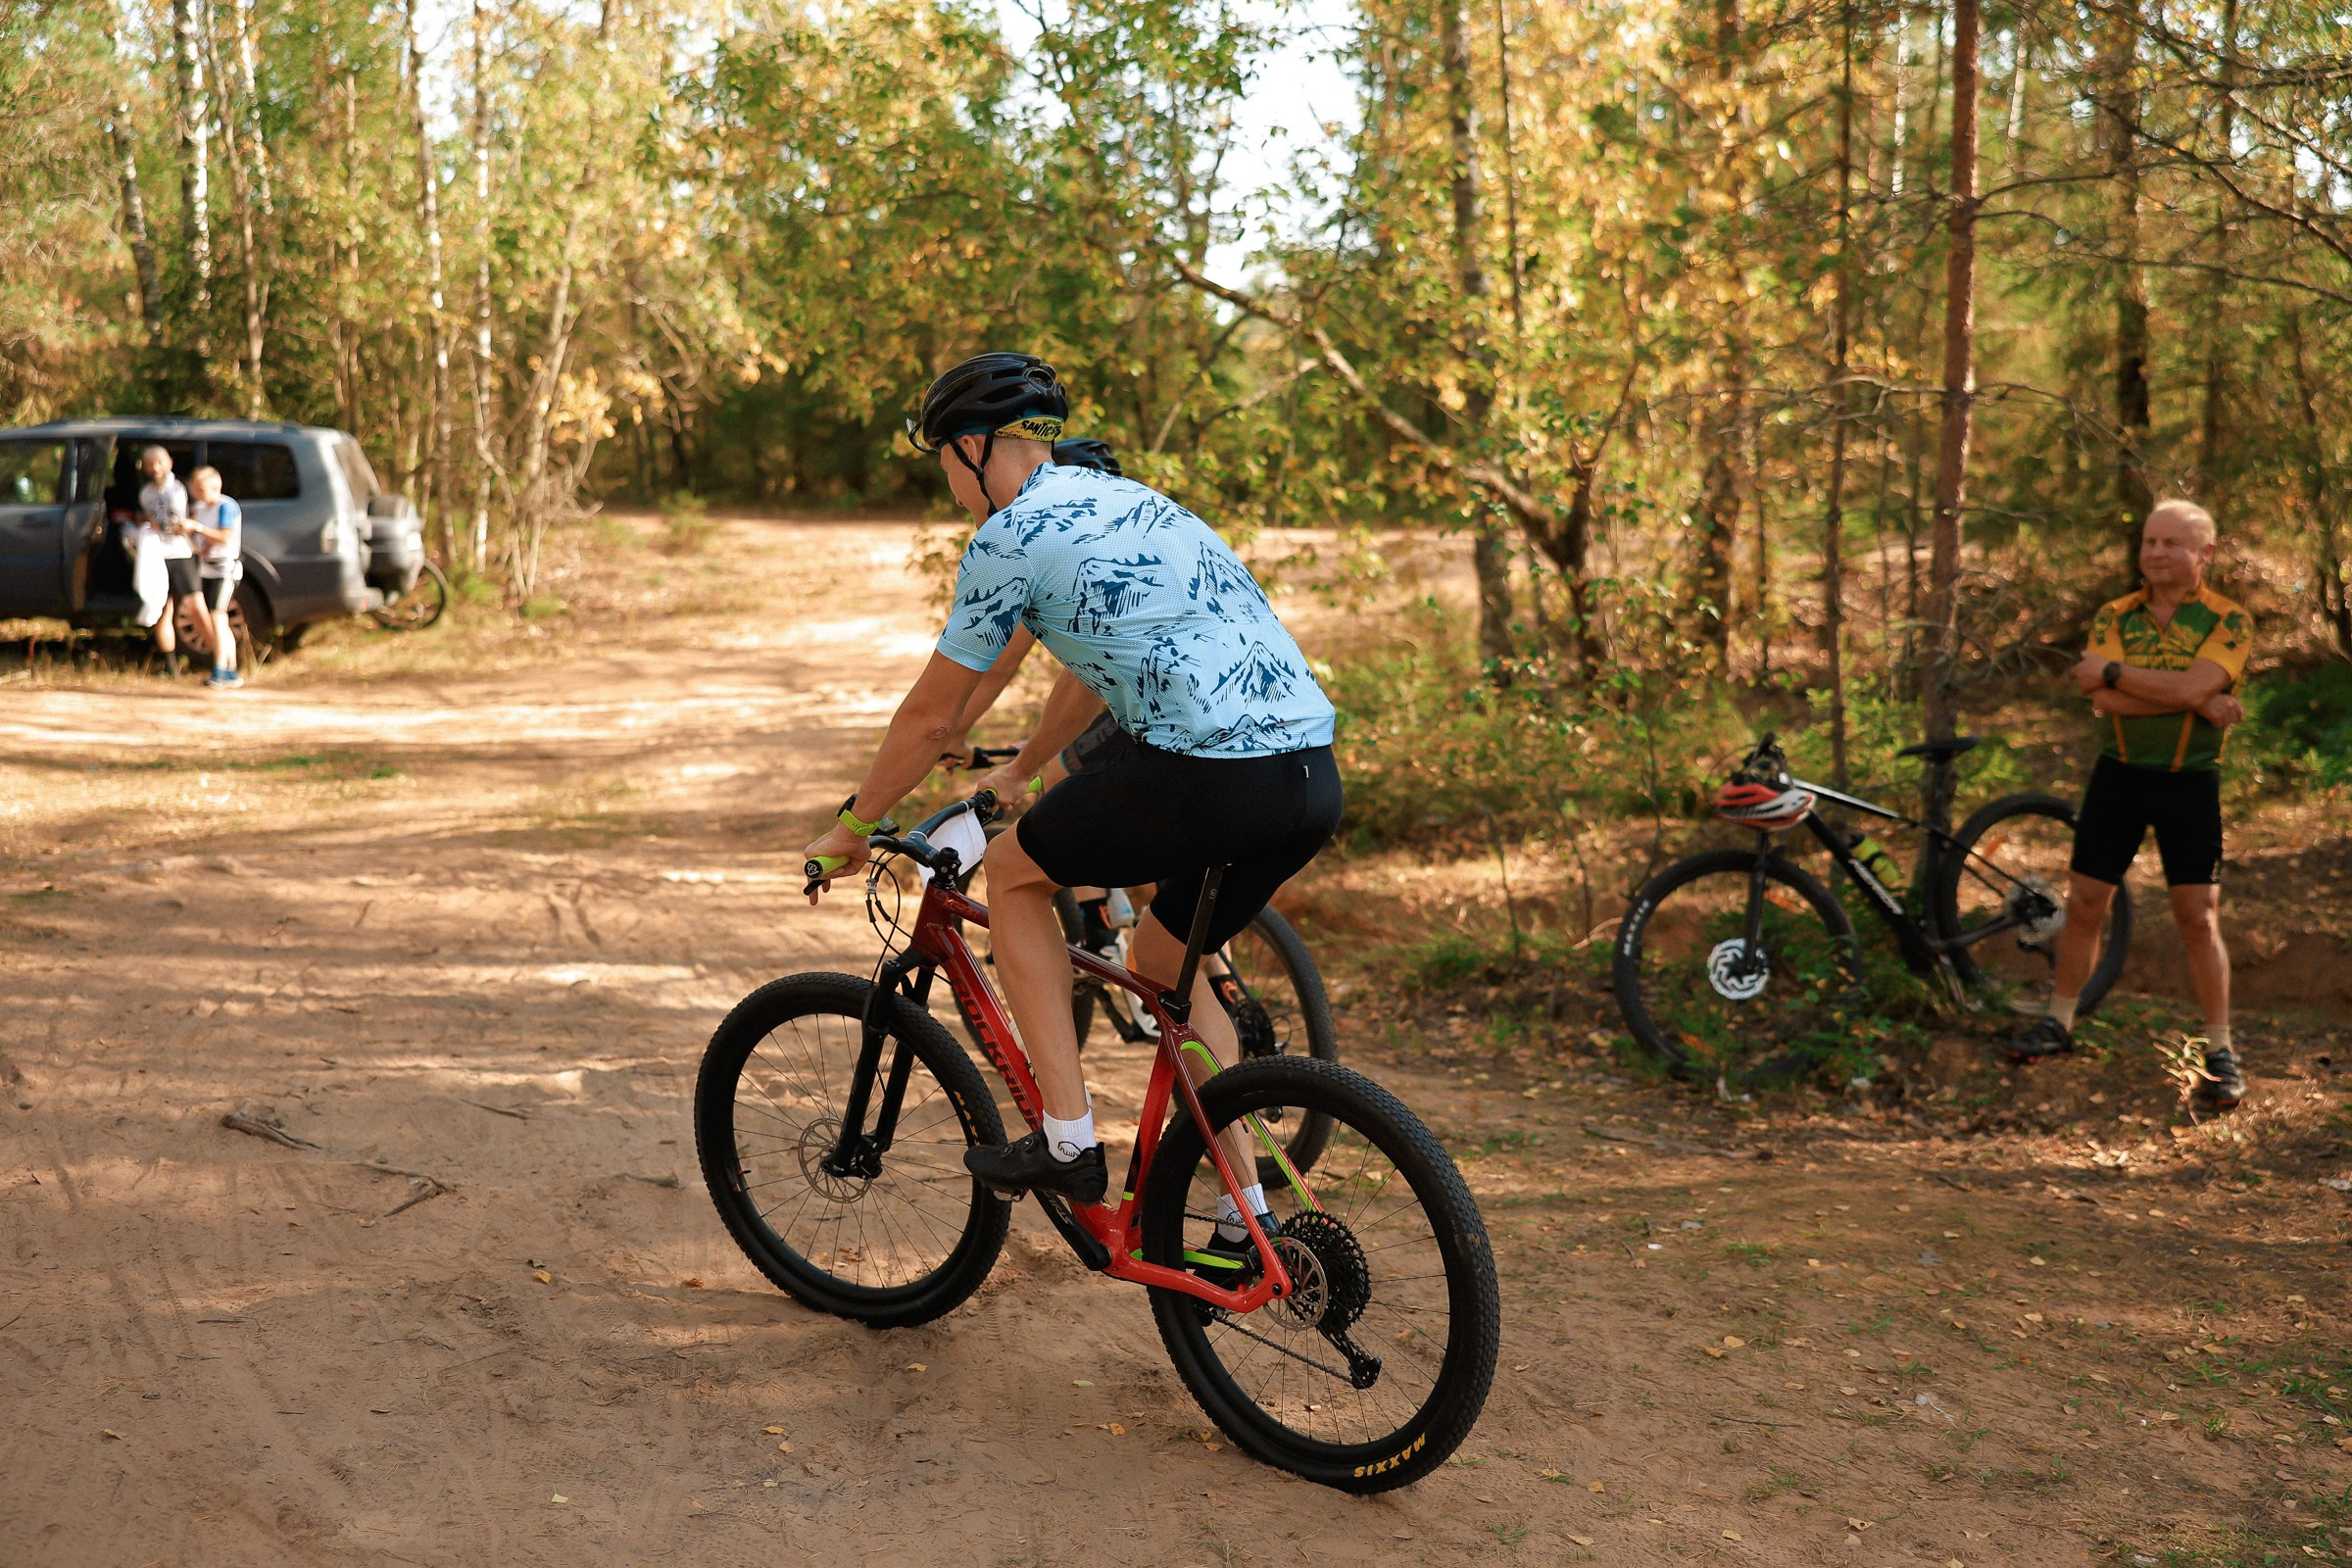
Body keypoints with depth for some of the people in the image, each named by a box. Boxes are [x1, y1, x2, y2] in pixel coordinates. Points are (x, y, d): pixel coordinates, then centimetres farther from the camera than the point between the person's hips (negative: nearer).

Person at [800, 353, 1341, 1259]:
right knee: (1164, 963, 27)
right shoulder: (1125, 502, 26)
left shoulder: (1009, 537, 0)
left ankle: (1067, 1140, 12)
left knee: (1013, 873, 15)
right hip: (1314, 773, 9)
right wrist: (1019, 773, 53)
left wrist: (852, 826, 22)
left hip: (1209, 773, -8)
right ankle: (1247, 1216, 27)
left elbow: (931, 716, 7)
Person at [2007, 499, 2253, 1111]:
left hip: (2190, 782, -3)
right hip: (2117, 774, 3)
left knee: (2198, 920, -3)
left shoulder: (2229, 620, -5)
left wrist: (2113, 672, -15)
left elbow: (2194, 685, -24)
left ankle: (2221, 1053, 8)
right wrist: (2197, 701, -18)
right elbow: (2102, 699, -13)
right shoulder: (2113, 618, 3)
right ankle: (2059, 1025, 22)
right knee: (2083, 905, 7)